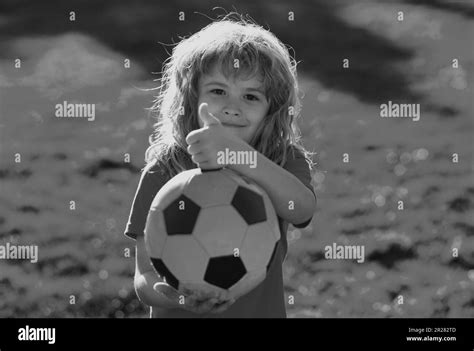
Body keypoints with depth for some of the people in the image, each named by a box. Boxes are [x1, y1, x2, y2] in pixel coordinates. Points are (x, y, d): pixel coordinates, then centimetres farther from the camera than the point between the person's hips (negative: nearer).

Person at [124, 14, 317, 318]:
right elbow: (145, 275, -12)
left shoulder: (285, 163, -7)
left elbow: (302, 210, -30)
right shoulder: (162, 174, -9)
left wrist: (237, 152, -43)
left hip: (264, 310, 1)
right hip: (180, 314, -1)